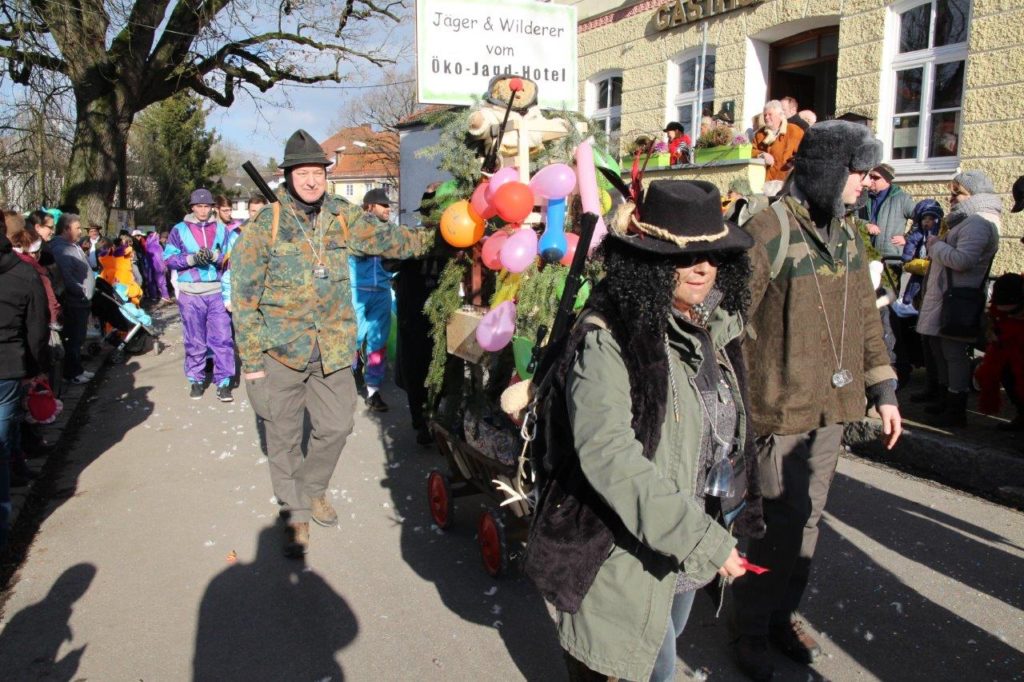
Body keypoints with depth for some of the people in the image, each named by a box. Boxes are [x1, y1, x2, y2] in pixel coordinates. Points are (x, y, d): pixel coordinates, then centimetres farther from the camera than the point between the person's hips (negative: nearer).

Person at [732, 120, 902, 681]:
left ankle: (783, 614, 36)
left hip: (833, 408, 7)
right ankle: (751, 629, 24)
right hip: (781, 411, -7)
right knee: (778, 524, 3)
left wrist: (882, 390, 15)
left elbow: (865, 317, 17)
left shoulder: (846, 233, 10)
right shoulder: (769, 231, -14)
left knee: (806, 520, 17)